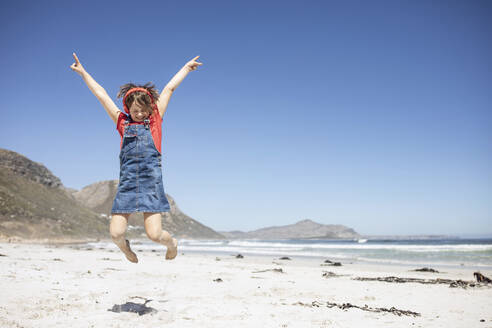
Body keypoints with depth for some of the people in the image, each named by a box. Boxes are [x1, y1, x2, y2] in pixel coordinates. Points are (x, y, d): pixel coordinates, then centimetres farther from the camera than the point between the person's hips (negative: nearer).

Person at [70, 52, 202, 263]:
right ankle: (125, 248, 29)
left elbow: (169, 89, 20)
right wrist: (83, 73, 29)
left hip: (151, 180, -2)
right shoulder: (122, 122, 15)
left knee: (154, 234, -10)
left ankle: (172, 243, 26)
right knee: (116, 233, -7)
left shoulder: (155, 120, 12)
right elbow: (101, 94, 21)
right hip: (127, 181, 2)